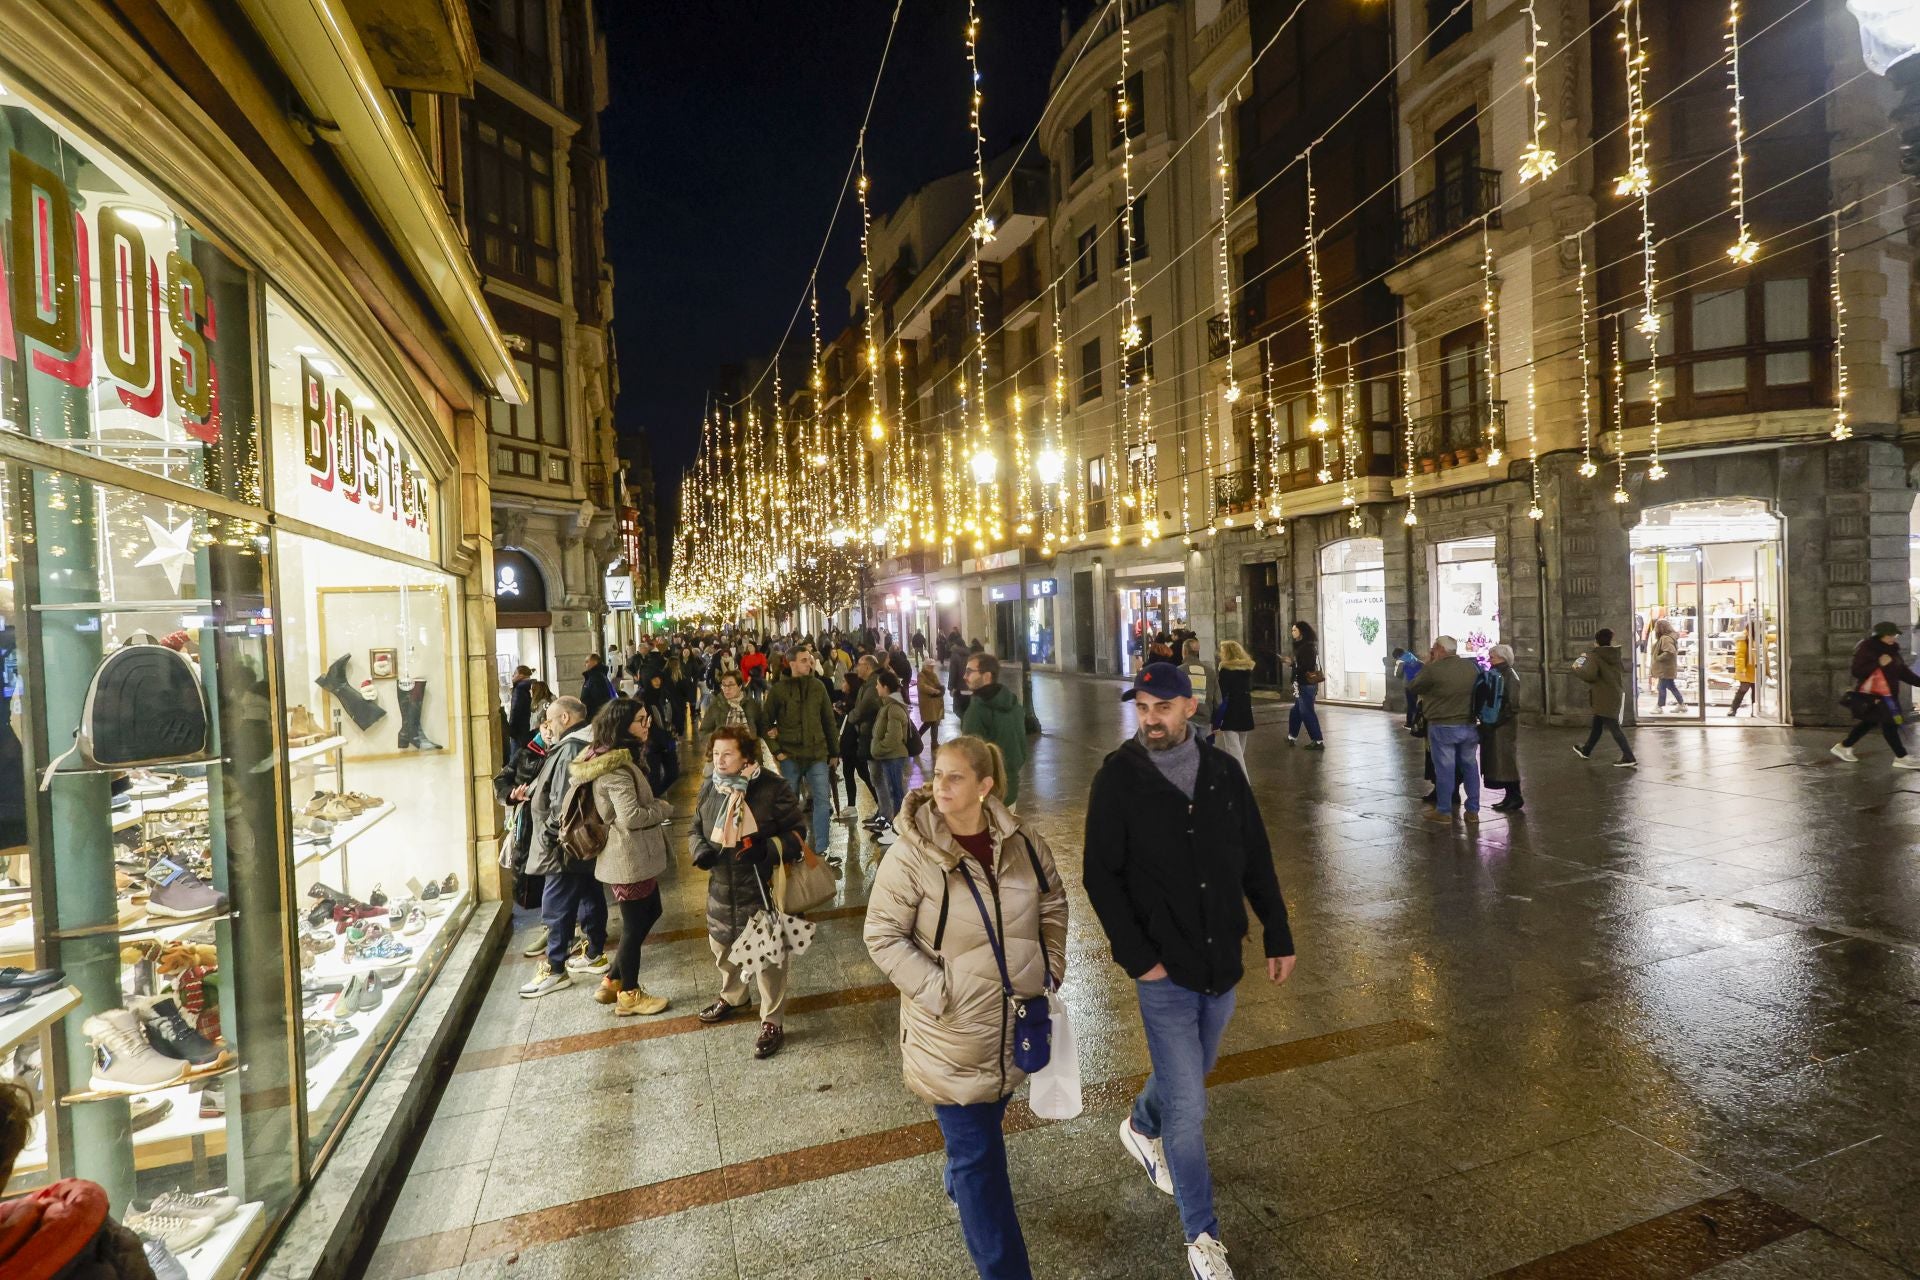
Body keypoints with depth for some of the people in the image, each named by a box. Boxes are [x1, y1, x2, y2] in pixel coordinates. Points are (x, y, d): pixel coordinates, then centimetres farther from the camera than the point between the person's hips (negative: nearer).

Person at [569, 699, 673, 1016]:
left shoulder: (619, 757, 7)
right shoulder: (616, 767, -25)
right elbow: (631, 816, -29)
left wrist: (655, 802, 5)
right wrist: (664, 807, -12)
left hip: (635, 854, 10)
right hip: (629, 857, -10)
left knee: (650, 912, 21)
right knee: (634, 924, 6)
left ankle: (612, 981, 31)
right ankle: (629, 995, 23)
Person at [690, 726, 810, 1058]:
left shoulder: (772, 788, -18)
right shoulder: (709, 787, 0)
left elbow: (799, 832, -12)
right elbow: (696, 829, 14)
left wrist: (767, 848, -29)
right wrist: (700, 850, -8)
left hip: (762, 890, -6)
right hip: (721, 888, 6)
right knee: (723, 946, 25)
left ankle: (773, 1023, 23)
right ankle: (731, 996, 54)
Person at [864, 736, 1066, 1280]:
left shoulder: (1022, 840, -9)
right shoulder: (911, 854, -22)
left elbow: (1053, 901, 7)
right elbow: (882, 935, -14)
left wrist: (1050, 966, 2)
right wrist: (936, 990, -19)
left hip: (1017, 1022, 5)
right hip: (953, 1033, -4)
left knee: (985, 1123, 29)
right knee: (978, 1155, 4)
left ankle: (962, 1184, 59)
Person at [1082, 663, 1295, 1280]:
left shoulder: (1223, 771, -3)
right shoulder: (1118, 778, -15)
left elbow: (1256, 859, 6)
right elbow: (1101, 876, -12)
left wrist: (1278, 935, 6)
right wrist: (1138, 957, -15)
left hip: (1222, 962, 5)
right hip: (1165, 972, -5)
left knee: (1189, 1073, 25)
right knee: (1188, 1107, 2)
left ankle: (1141, 1127, 56)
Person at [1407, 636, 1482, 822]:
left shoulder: (1433, 669, -17)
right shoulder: (1471, 666, 1)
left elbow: (1412, 688, -4)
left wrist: (1426, 664, 4)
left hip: (1442, 727, -5)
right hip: (1469, 725, 5)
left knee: (1444, 768, 3)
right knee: (1470, 766, 14)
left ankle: (1444, 811, 10)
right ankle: (1473, 810, 20)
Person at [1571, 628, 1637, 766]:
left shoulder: (1594, 655, -15)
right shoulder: (1614, 655, 7)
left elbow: (1589, 674, -28)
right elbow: (1623, 668, 26)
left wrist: (1577, 668, -7)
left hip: (1605, 698, -8)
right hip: (1616, 695, 8)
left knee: (1614, 728, -5)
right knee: (1597, 725, 20)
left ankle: (1629, 758, -7)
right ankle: (1586, 751, 32)